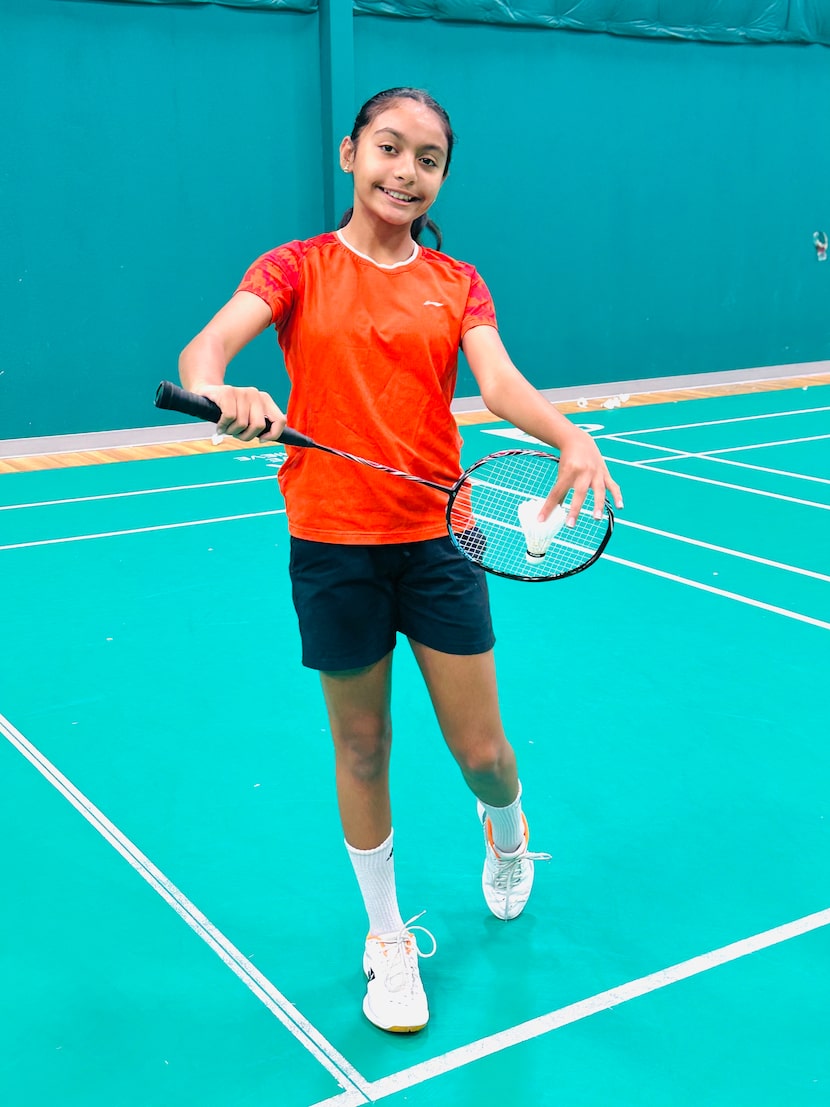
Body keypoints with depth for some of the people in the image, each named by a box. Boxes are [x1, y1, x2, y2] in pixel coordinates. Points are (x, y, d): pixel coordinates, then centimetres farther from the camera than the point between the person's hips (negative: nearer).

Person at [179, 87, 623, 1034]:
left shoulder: (457, 283, 6)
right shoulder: (298, 268, 0)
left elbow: (500, 384, -11)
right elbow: (204, 347, -17)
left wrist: (572, 437, -32)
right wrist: (218, 391, -41)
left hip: (438, 539, 2)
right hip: (334, 544, -1)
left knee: (482, 751, 5)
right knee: (362, 751, 10)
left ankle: (506, 832, 43)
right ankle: (387, 939, 31)